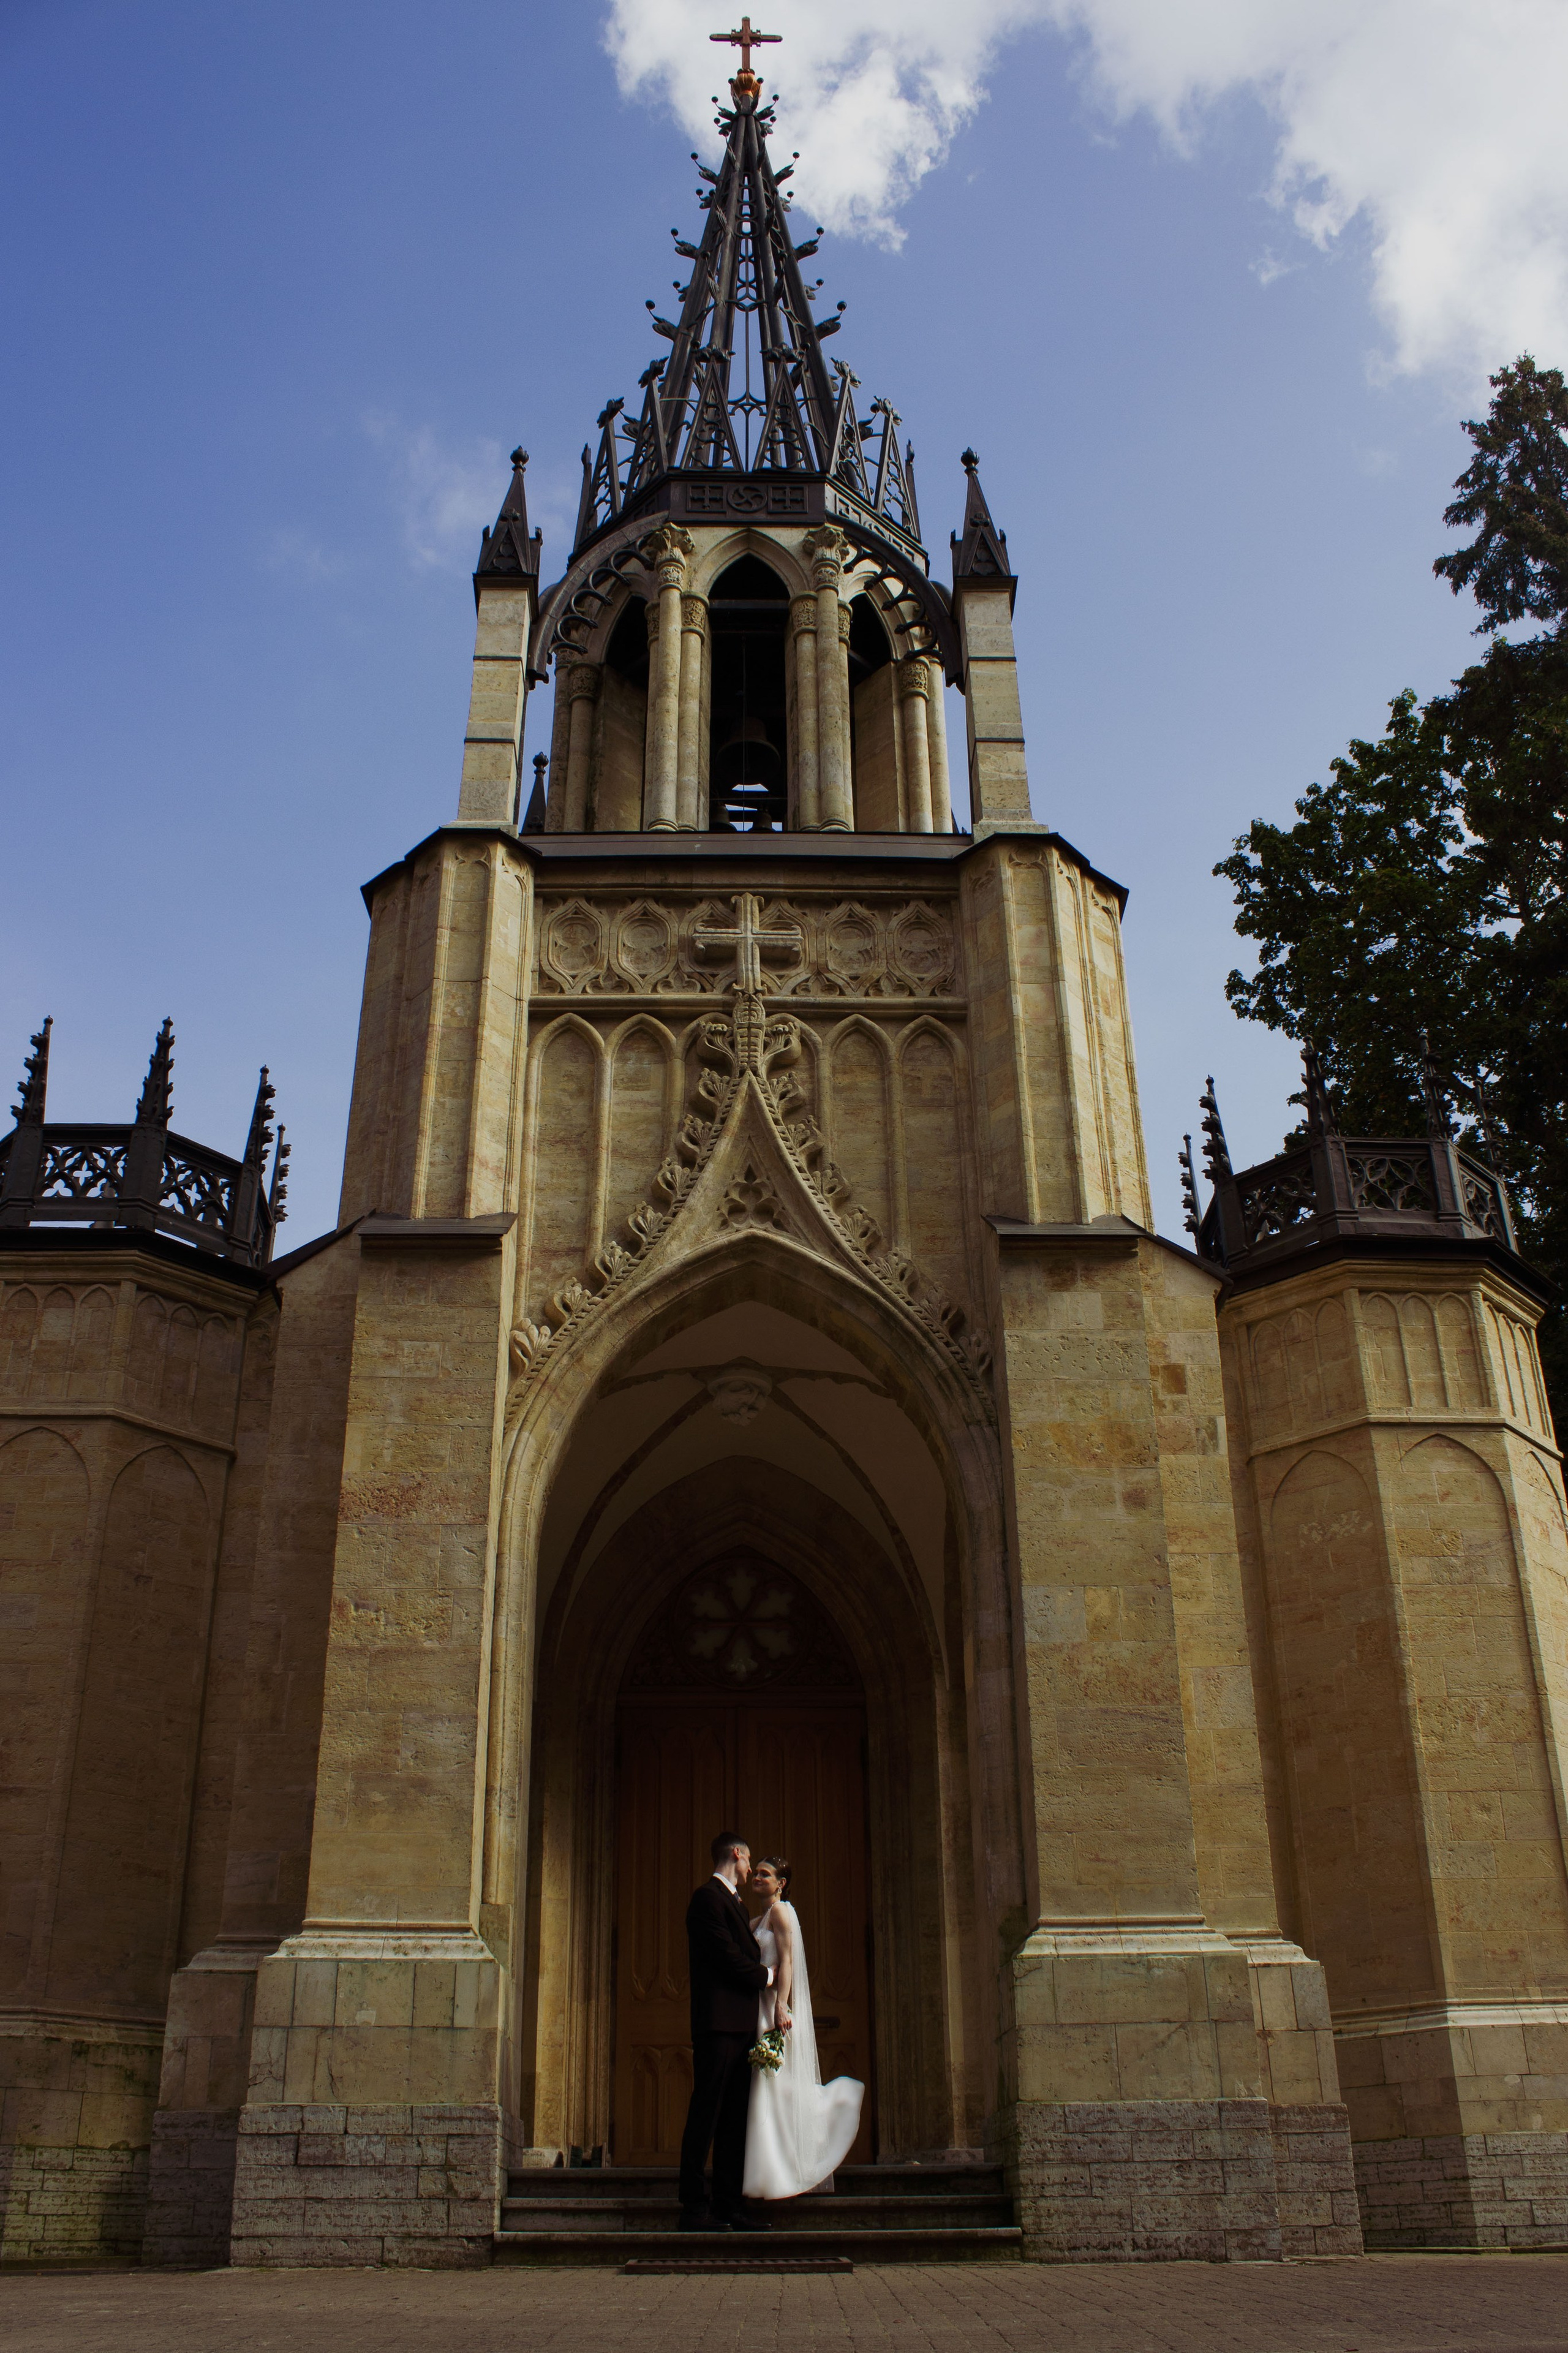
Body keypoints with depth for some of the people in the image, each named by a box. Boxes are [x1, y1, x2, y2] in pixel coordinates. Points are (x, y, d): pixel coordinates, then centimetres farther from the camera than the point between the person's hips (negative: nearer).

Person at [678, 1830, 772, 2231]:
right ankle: (694, 2206, -3)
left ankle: (729, 2204, 11)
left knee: (735, 2119, 8)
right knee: (706, 2113, -6)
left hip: (741, 2024, 9)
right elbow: (727, 1957, -14)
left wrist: (761, 1972, 3)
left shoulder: (734, 1902, 23)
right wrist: (764, 1976, -2)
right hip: (718, 2021, -9)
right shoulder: (708, 1897, -8)